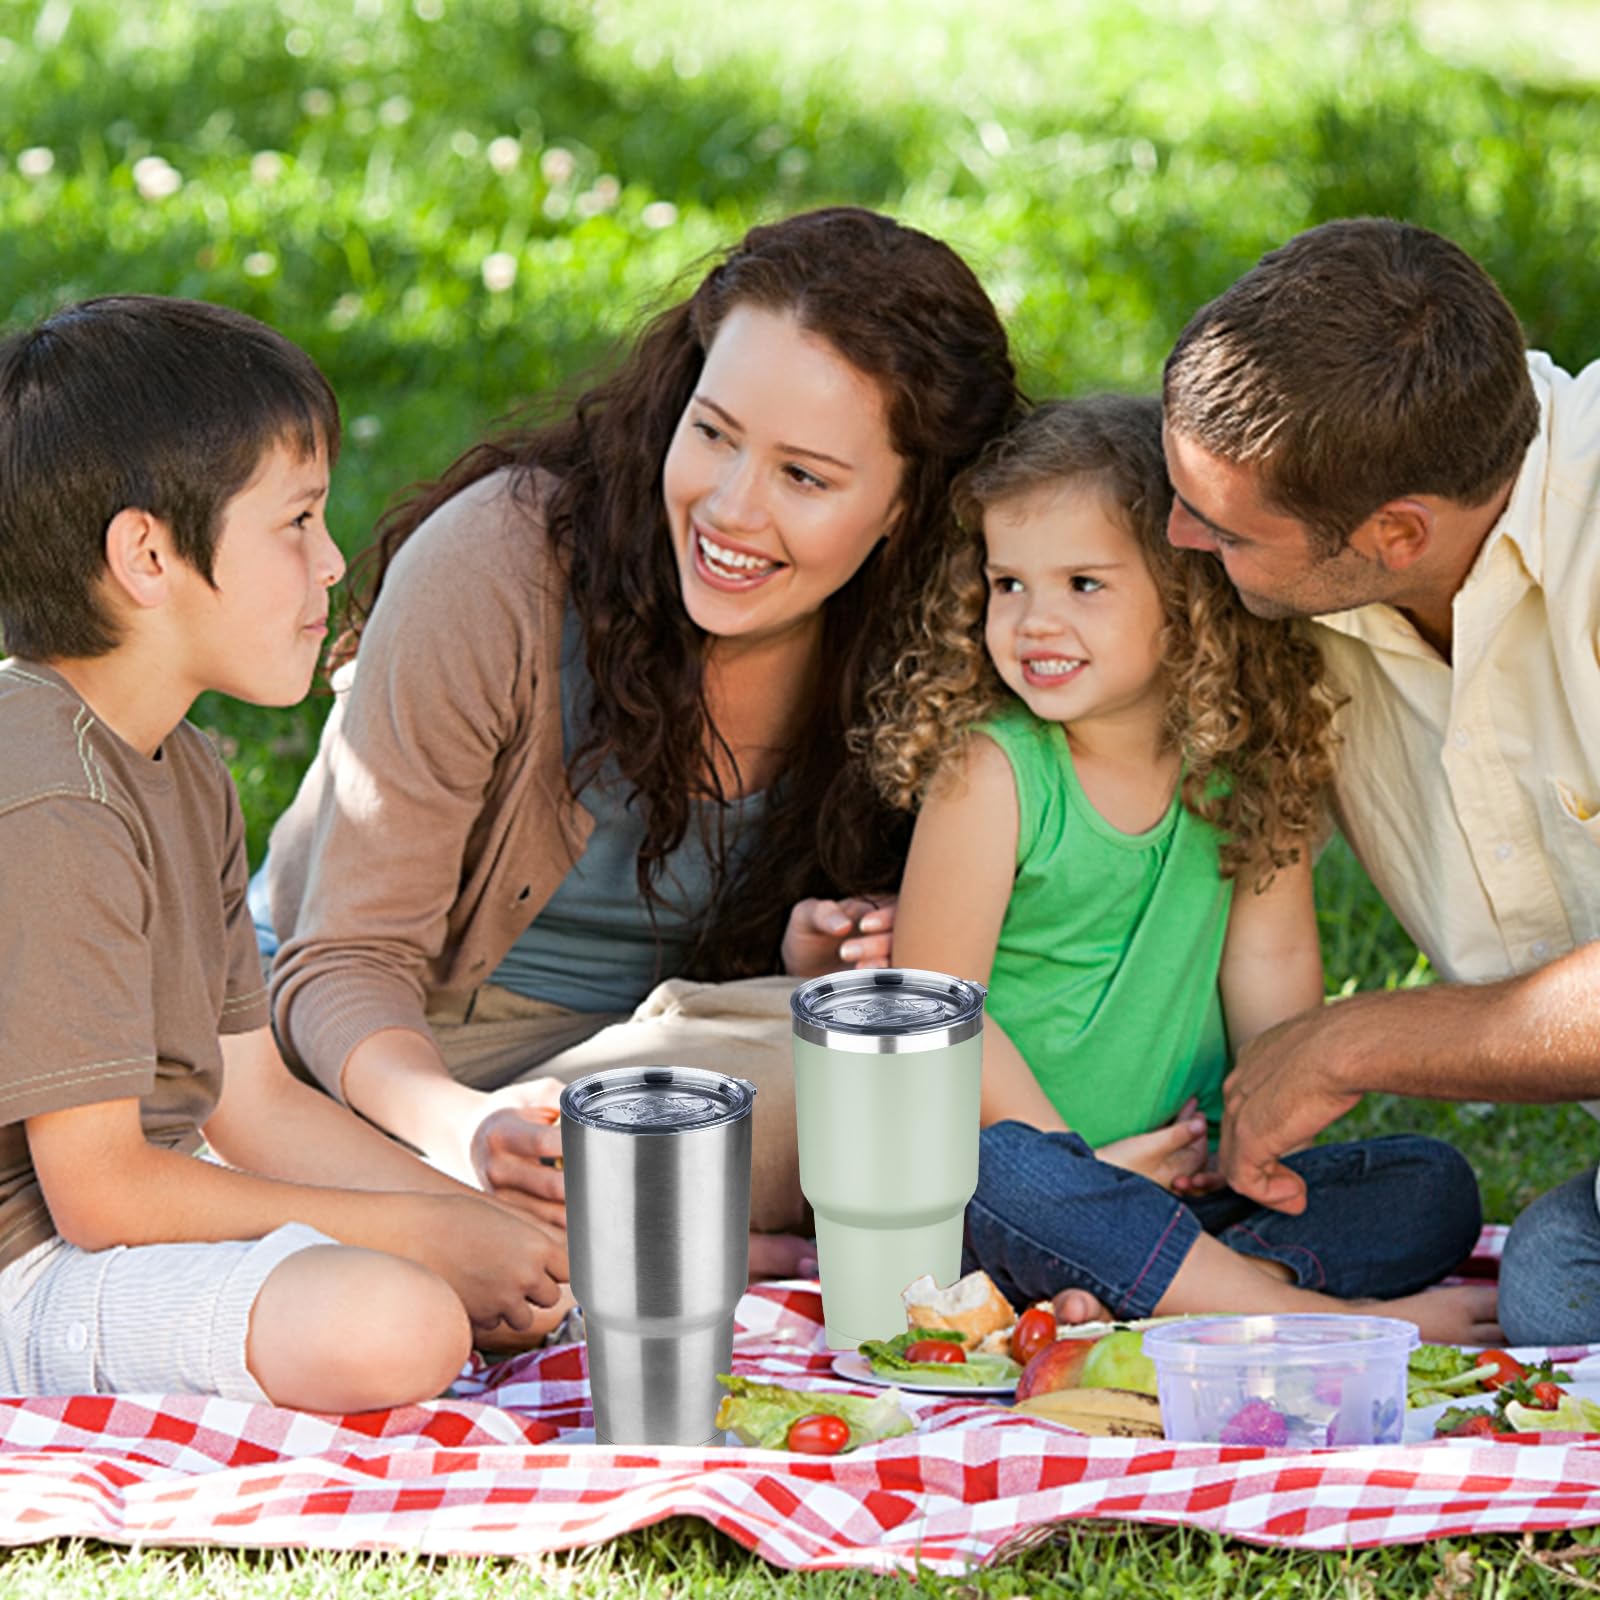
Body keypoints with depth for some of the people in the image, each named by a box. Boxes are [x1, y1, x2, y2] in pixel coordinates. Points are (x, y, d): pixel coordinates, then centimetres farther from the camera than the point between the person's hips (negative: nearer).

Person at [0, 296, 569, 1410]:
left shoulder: (185, 774, 11)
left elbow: (252, 1100, 11)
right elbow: (99, 1191, -23)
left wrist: (497, 1233, -1)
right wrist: (429, 1235, -16)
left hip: (142, 1211, 10)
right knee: (394, 1321, -32)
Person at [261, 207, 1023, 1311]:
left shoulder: (909, 640, -9)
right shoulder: (494, 565, -22)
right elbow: (347, 961, -18)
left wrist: (807, 964, -18)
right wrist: (469, 1128, -39)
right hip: (423, 1064, -4)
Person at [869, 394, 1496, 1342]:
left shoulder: (1250, 763, 1)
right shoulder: (990, 768, -12)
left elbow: (1271, 960, 3)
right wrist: (1085, 1164, -15)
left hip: (1193, 1183, 5)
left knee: (1436, 1187, -9)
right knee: (1006, 1174, -37)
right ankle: (1331, 1319, -32)